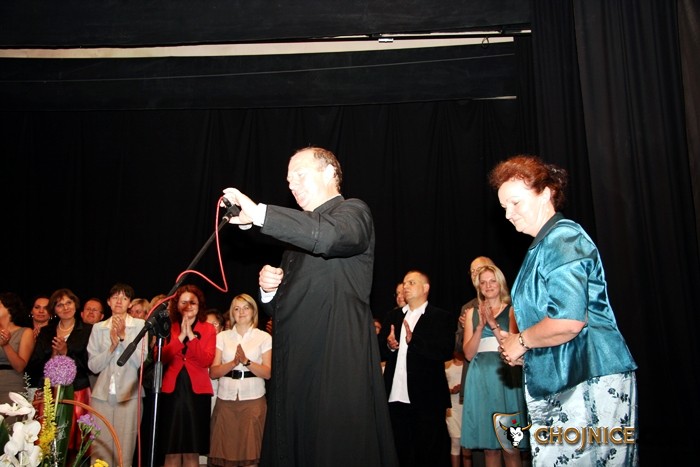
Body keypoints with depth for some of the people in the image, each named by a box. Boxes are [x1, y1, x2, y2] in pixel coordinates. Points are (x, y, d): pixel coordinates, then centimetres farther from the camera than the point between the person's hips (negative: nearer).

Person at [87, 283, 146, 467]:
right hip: (101, 395, 2)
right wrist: (112, 345, -11)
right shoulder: (98, 327, 9)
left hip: (128, 395, -2)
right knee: (100, 452, 2)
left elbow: (140, 361, -7)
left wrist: (123, 337, -13)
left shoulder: (140, 325, 2)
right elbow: (93, 365, 3)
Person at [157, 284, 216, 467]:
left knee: (192, 451, 4)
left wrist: (191, 335, -14)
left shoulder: (208, 329, 5)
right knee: (171, 452, 2)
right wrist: (180, 336, -13)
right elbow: (162, 358, -5)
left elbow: (206, 361, -8)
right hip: (172, 391, 1)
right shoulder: (169, 328, 9)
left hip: (197, 392, -1)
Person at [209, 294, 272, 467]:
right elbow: (213, 372, 3)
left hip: (253, 399, -1)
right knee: (225, 450, 2)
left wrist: (246, 361, -16)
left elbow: (268, 373, -2)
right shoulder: (222, 337, 10)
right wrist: (233, 363, -14)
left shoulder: (264, 337, 5)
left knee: (250, 451, -2)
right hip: (226, 399, 2)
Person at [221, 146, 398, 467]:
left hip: (336, 366, -7)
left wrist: (257, 213, -22)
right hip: (294, 368, 8)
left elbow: (328, 236, -24)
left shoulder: (353, 212, 2)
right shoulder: (300, 234, 26)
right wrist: (269, 288, 7)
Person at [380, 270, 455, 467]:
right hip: (396, 399, 4)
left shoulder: (442, 318, 2)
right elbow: (381, 351, 12)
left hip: (427, 400, -4)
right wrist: (389, 346, -10)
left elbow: (446, 352, -12)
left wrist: (414, 340, -22)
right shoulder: (393, 316, 17)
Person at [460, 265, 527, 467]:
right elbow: (468, 353, 5)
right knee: (489, 447, 5)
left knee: (510, 448, -4)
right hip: (480, 378, 3)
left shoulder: (511, 310, 6)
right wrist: (480, 326, -9)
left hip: (505, 376, -2)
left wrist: (493, 323, -14)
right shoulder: (472, 312, 13)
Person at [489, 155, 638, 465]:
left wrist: (521, 341, -10)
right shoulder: (541, 246, 18)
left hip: (587, 385, -10)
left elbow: (569, 320, -25)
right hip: (557, 385, 10)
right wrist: (514, 344, 14)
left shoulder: (563, 238, -12)